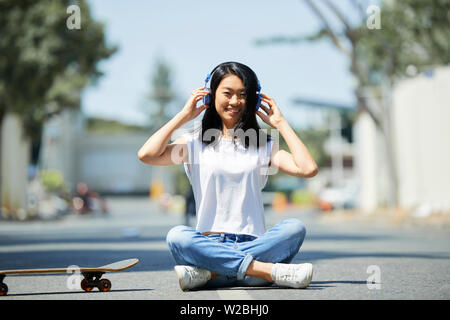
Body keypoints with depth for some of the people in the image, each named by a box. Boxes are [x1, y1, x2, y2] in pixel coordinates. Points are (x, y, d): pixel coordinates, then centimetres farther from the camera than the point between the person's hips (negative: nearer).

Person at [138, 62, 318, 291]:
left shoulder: (262, 145, 16)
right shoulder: (196, 142, 13)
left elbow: (308, 169, -1)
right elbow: (147, 155, -5)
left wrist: (280, 123, 9)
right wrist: (183, 116, 5)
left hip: (253, 244, 2)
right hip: (209, 244, -1)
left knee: (295, 228, -28)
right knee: (177, 236, -33)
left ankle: (208, 273, -33)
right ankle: (270, 271, -38)